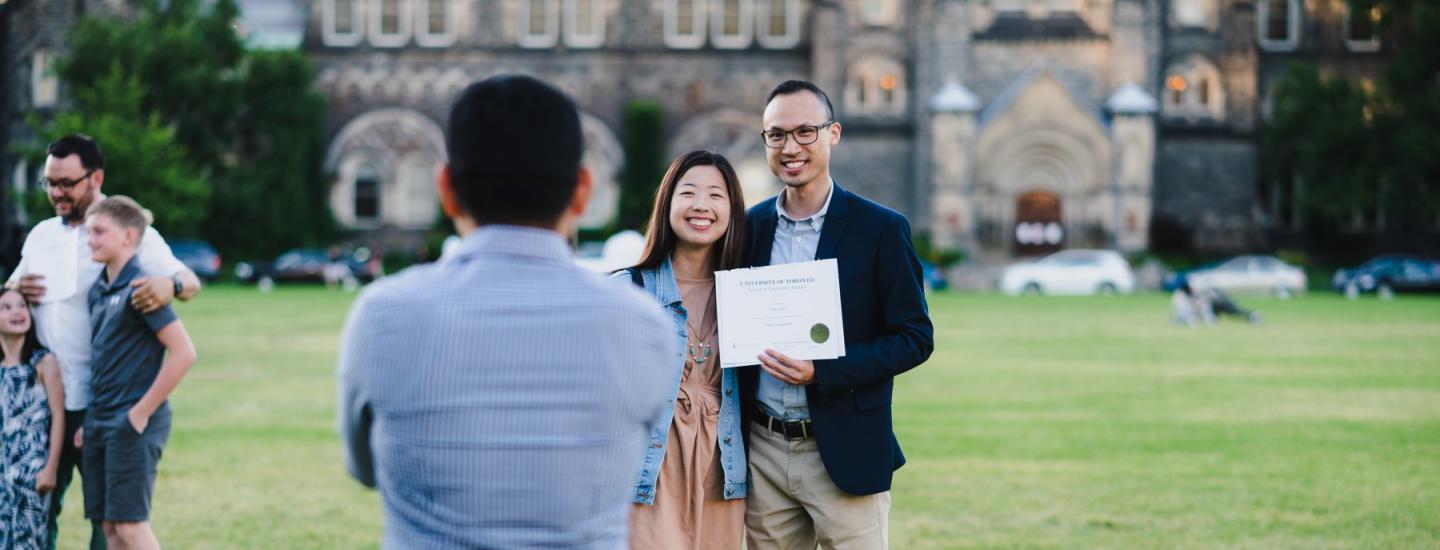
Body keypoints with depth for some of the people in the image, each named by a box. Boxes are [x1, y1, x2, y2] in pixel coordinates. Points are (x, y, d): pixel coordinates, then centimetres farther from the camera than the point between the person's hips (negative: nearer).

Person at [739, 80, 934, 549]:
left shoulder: (880, 229, -5)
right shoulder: (751, 226, 8)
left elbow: (916, 338, -6)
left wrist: (822, 373, -18)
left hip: (845, 453, -4)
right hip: (763, 452, 4)